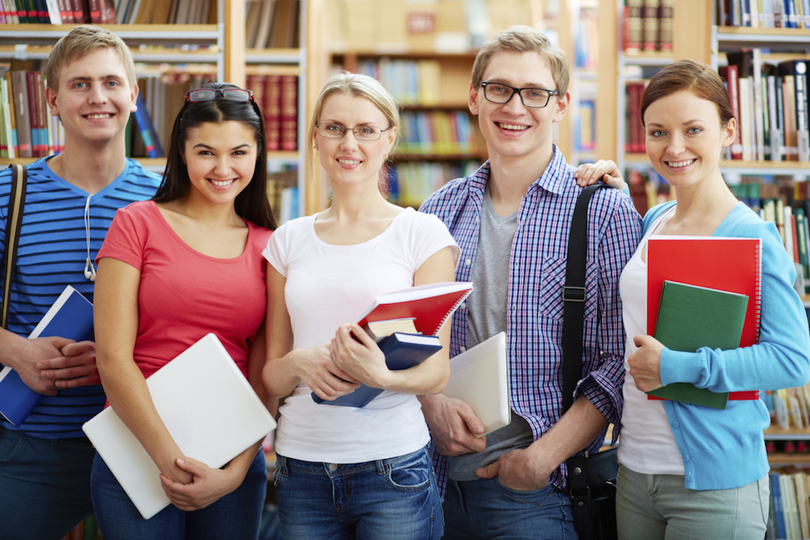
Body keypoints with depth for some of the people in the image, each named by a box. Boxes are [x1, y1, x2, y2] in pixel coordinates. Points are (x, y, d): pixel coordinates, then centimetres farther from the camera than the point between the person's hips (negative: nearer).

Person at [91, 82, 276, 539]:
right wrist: (170, 458, -13)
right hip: (138, 452, -2)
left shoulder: (267, 246, 6)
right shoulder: (138, 224, -2)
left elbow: (265, 376, 3)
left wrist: (237, 470, -9)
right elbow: (113, 357, -7)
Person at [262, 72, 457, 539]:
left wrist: (380, 375, -25)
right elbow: (271, 376, 11)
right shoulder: (289, 240, 9)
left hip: (392, 466, -3)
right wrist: (300, 363, -12)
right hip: (301, 462, 3)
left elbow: (437, 371, -4)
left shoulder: (423, 233, -1)